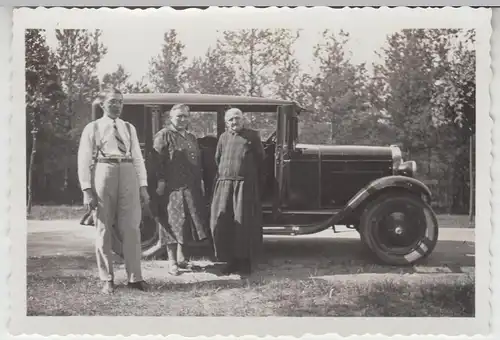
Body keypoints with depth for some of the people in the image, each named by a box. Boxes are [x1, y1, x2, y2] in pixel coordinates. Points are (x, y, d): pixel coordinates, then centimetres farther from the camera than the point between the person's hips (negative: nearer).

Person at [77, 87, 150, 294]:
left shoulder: (129, 128, 16)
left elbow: (138, 158, 14)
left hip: (128, 176, 3)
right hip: (103, 174, -2)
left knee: (131, 228, 0)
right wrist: (87, 190, -8)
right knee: (103, 229, 3)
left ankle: (134, 277, 7)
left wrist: (143, 186, 4)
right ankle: (107, 279, 12)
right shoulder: (93, 128, 6)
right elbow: (84, 161, 1)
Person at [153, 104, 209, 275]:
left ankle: (181, 257, 22)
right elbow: (157, 161, -11)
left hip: (191, 188, 7)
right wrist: (160, 181, -18)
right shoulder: (163, 136, -3)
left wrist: (200, 181, 16)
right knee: (173, 224, -4)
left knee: (187, 223, 9)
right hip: (172, 187, -7)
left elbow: (198, 161, 23)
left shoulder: (191, 137, 20)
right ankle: (172, 262, 3)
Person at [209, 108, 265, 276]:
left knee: (244, 223, -3)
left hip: (246, 185, -3)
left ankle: (245, 262, 8)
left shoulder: (252, 136, 2)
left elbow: (260, 159, 8)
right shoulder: (223, 137, 11)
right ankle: (231, 260, 11)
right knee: (222, 222, 0)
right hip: (224, 184, 3)